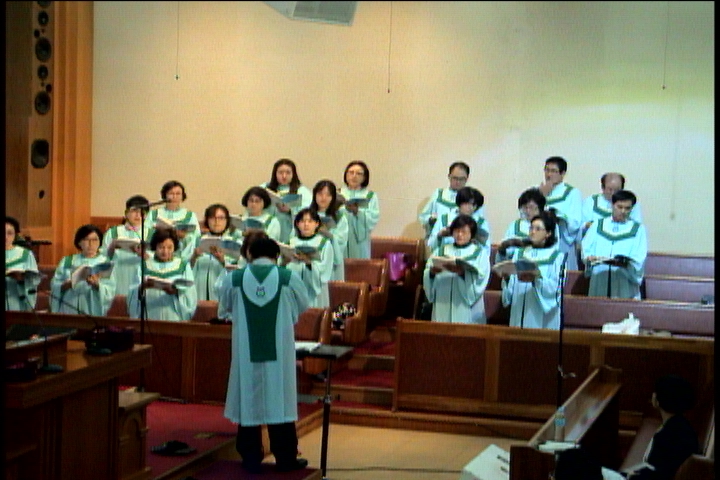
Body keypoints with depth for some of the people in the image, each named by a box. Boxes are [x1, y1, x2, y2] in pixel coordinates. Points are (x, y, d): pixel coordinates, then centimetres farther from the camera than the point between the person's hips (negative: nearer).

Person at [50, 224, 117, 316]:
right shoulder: (66, 261, 15)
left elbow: (110, 292, -4)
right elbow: (54, 286, 6)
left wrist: (97, 285, -22)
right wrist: (68, 284, -13)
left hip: (93, 313, -2)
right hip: (68, 312, 2)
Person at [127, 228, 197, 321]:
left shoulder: (184, 266, 11)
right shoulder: (144, 267, 12)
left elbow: (190, 295, -1)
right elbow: (133, 294, 3)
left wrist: (175, 291, -19)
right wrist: (143, 286, -17)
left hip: (175, 318, 0)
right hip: (149, 317, 1)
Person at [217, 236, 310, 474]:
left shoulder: (233, 279, -3)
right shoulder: (289, 278, -5)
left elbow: (226, 304, 15)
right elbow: (303, 305, 11)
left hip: (246, 351, 1)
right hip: (279, 350, -1)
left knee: (249, 400, 8)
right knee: (279, 399, 7)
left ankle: (251, 459, 13)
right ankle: (285, 458, 14)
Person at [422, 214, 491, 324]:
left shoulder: (480, 252, 10)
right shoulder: (440, 251, 17)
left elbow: (480, 279, -7)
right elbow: (426, 276, 6)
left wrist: (462, 272, -25)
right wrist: (432, 272, -17)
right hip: (443, 309, 2)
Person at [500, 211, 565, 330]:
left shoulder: (557, 256, 3)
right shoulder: (519, 254, 15)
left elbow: (556, 287, -10)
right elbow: (510, 287, 9)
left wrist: (536, 279, -25)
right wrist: (506, 278, -13)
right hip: (519, 313, 4)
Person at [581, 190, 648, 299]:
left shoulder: (638, 229, 11)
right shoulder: (597, 225, 16)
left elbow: (639, 259, 0)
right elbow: (586, 248, 9)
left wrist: (624, 263, -21)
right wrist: (590, 257, -14)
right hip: (599, 283, 2)